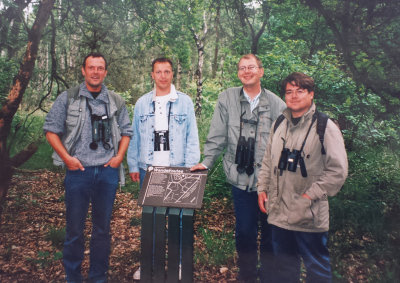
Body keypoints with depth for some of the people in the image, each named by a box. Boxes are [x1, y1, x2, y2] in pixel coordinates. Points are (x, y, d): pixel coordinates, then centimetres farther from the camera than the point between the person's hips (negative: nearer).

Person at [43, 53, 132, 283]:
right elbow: (51, 130, 2)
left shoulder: (116, 102, 7)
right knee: (74, 227, 6)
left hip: (108, 171, 2)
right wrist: (67, 157, -8)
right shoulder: (67, 99, 1)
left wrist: (119, 156, -1)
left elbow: (126, 132, 13)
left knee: (103, 227, 11)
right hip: (78, 171, -2)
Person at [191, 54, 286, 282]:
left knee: (271, 230, 11)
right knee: (245, 230, 9)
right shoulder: (228, 98, 3)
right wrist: (207, 161, 0)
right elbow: (218, 135, 5)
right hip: (241, 177, 0)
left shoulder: (276, 103, 2)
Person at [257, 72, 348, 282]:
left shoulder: (325, 127, -9)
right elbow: (268, 161, 18)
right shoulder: (279, 125, 10)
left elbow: (337, 171, -12)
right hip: (279, 212, 6)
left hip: (309, 215, -5)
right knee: (284, 264, 20)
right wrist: (262, 188, 9)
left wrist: (309, 196, -15)